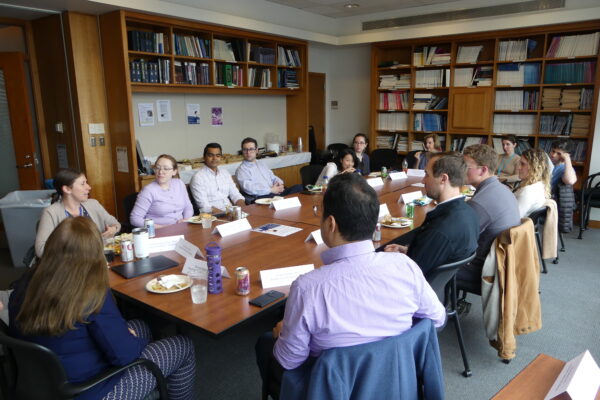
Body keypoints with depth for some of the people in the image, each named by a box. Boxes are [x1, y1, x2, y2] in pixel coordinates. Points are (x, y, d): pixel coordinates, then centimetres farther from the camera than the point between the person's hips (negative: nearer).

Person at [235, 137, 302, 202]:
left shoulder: (262, 164, 24)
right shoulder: (241, 169, 2)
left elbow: (273, 178, 27)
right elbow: (249, 188, -12)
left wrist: (280, 184, 2)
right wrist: (271, 190, -16)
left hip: (277, 192, 7)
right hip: (260, 198, -6)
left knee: (298, 187, -18)